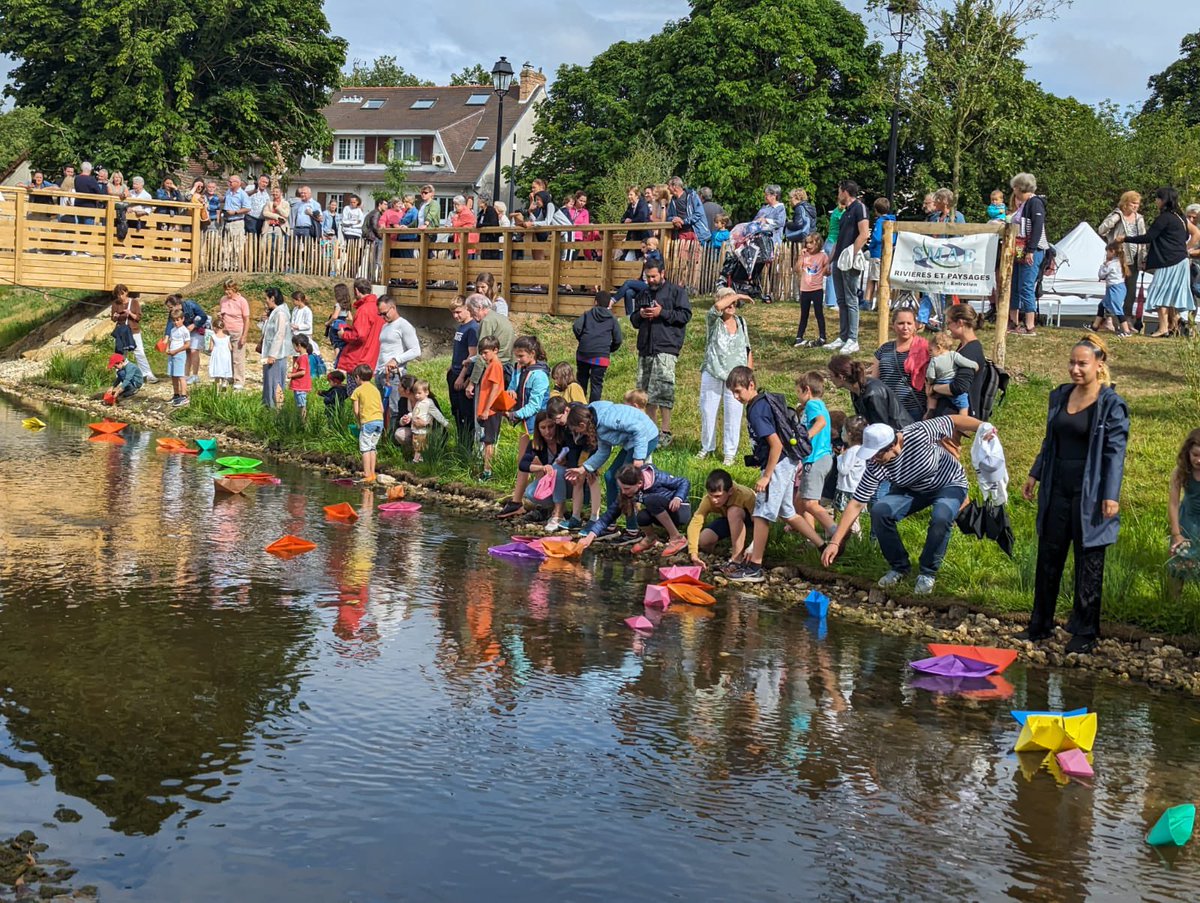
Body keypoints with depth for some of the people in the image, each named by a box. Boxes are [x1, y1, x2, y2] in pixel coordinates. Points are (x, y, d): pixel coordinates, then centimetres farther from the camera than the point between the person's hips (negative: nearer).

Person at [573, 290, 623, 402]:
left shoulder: (587, 314, 9)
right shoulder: (612, 319, 8)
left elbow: (576, 327, -6)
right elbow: (618, 339, 3)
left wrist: (581, 339, 10)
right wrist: (610, 350, 20)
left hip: (583, 353, 2)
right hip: (601, 356, -2)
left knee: (581, 380, 15)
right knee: (596, 384, 1)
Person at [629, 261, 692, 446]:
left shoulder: (676, 291, 3)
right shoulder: (643, 294, 21)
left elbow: (685, 314, -6)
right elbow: (634, 320, 25)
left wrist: (662, 312, -13)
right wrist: (640, 315, 1)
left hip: (666, 349, -7)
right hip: (645, 349, 7)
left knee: (663, 391, -15)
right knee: (645, 391, 8)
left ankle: (666, 433, -11)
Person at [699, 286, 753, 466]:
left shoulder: (741, 322, 8)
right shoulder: (713, 320, -4)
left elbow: (748, 349, 12)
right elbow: (718, 307, -28)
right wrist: (738, 295, -16)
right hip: (712, 375, -2)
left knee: (733, 414, 2)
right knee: (708, 412, 8)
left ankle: (729, 452, 13)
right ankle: (707, 447, 26)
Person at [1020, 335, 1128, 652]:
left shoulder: (1112, 405, -9)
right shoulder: (1060, 396, 9)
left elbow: (1116, 452, -12)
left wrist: (1111, 495, -18)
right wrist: (1035, 474, 16)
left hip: (1089, 493, -6)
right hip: (1057, 487, 6)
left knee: (1088, 562, 3)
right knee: (1048, 556, 12)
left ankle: (1085, 633, 13)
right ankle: (1040, 625, 23)